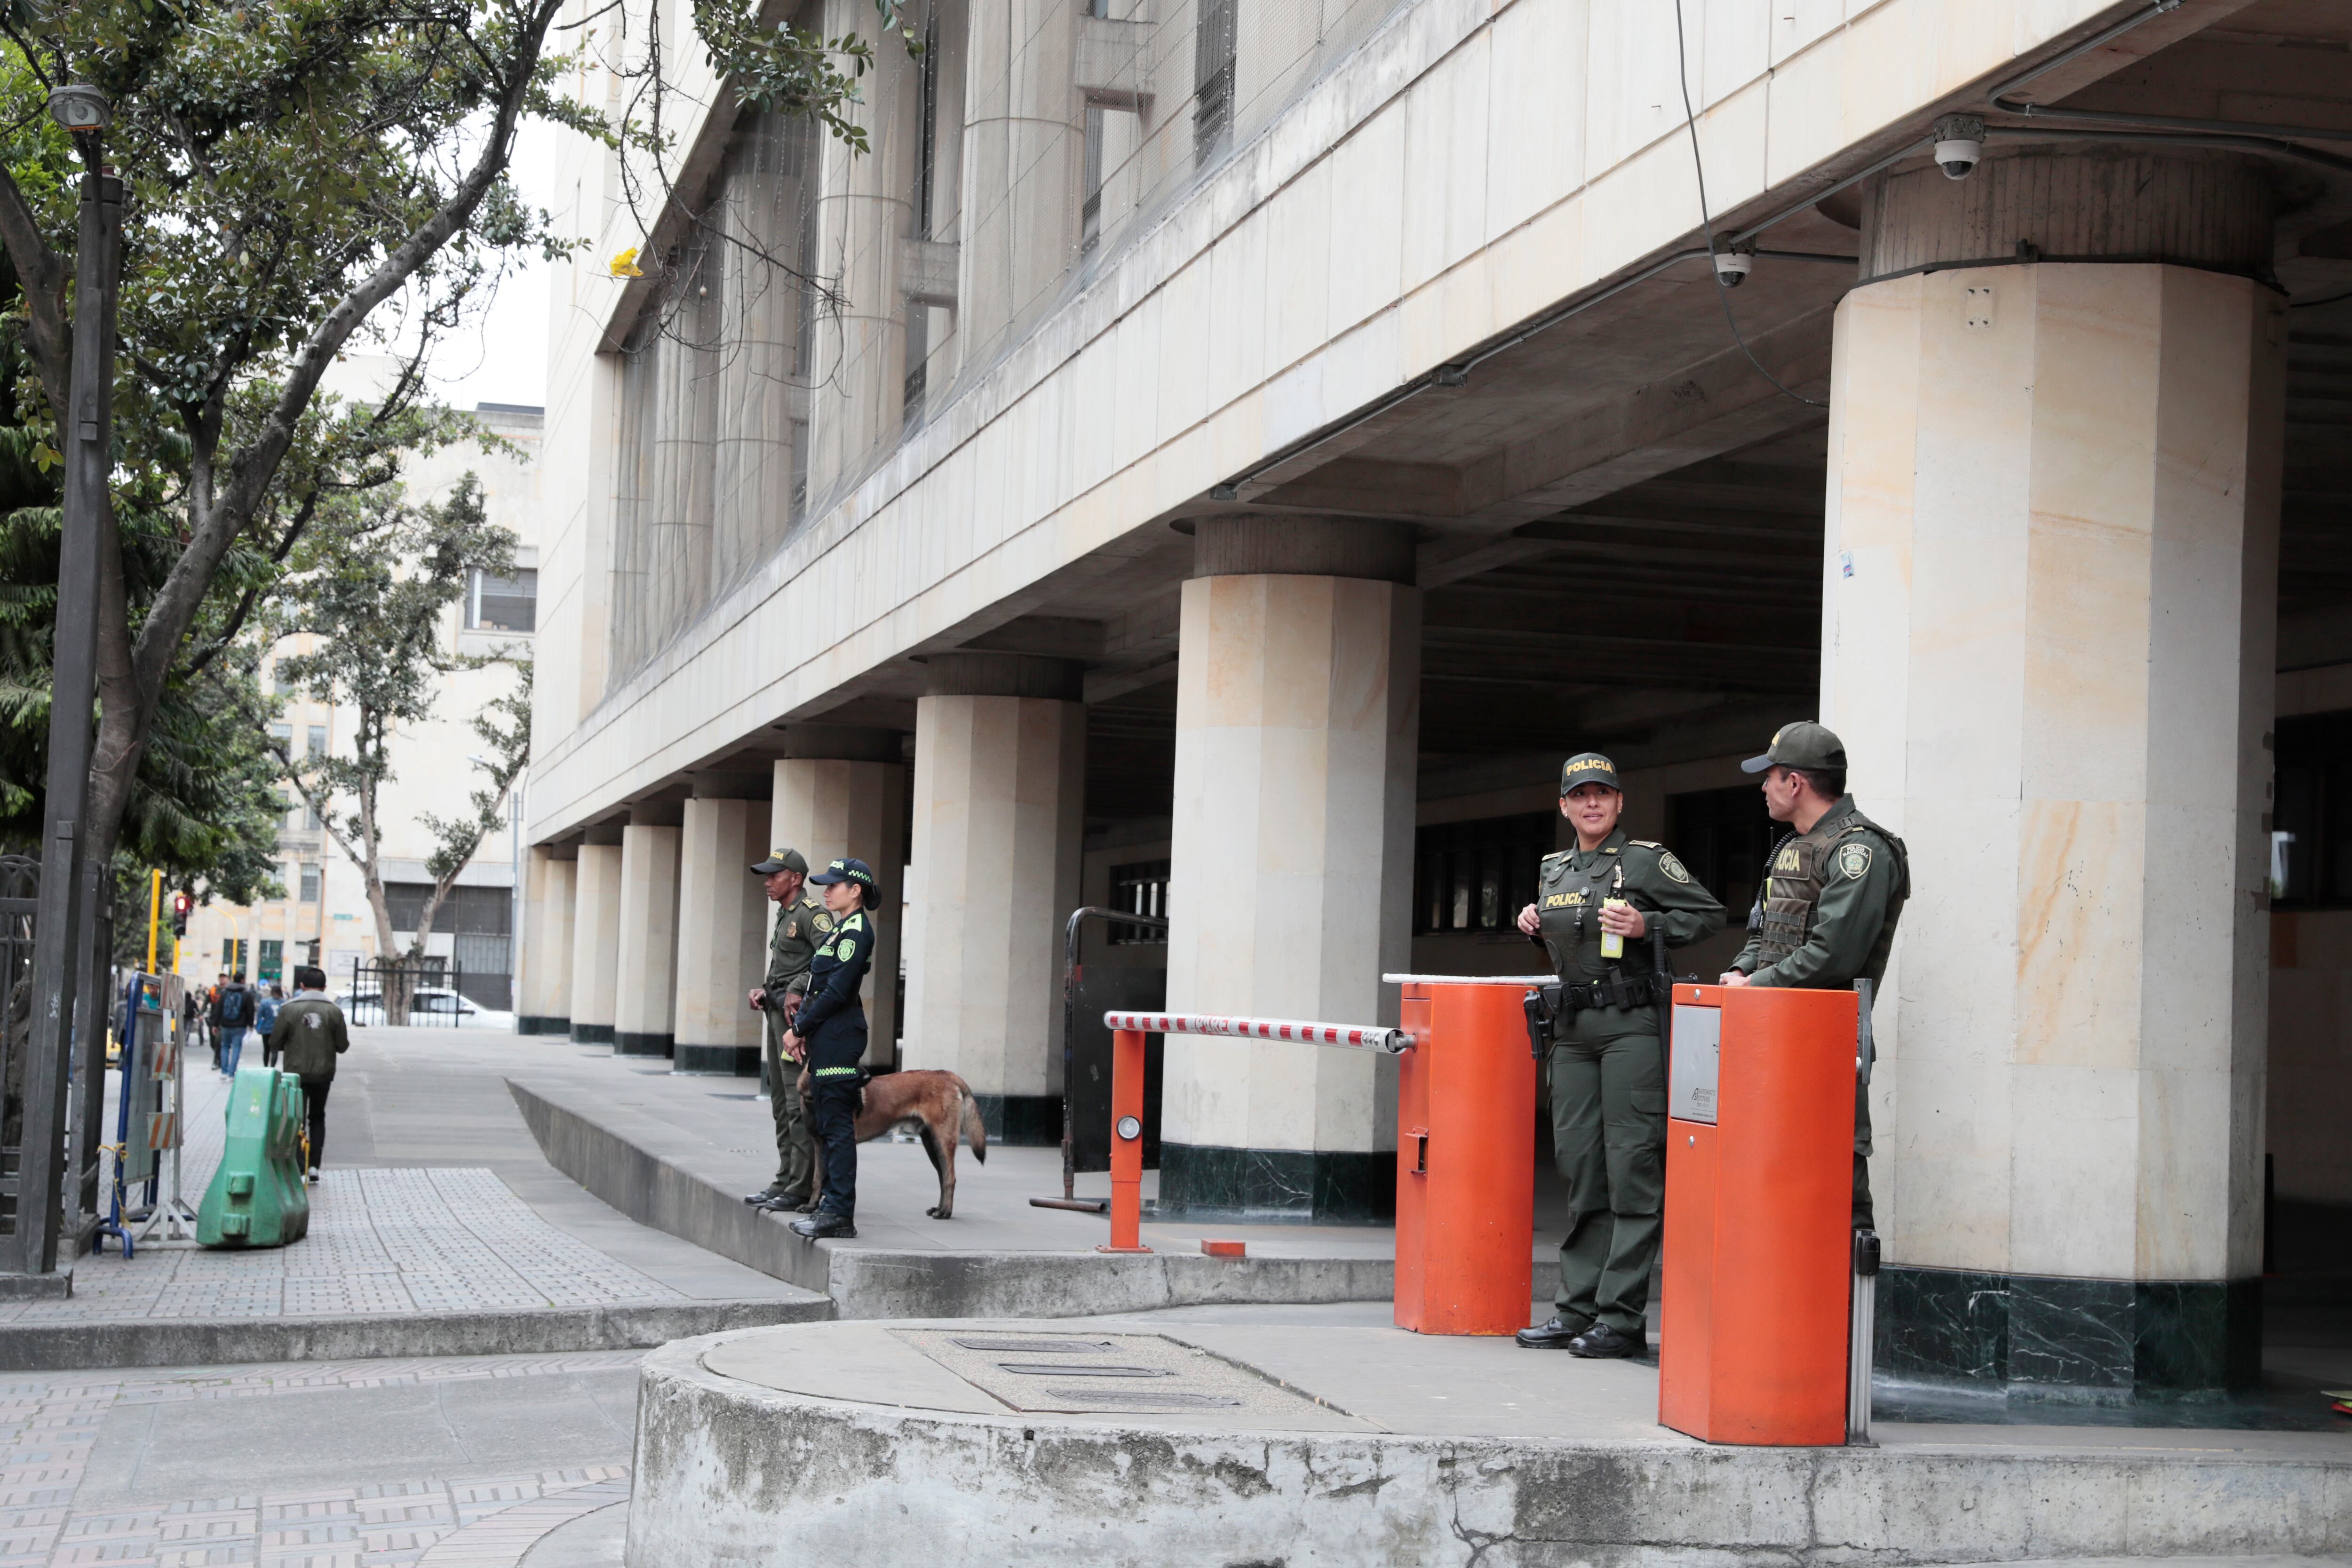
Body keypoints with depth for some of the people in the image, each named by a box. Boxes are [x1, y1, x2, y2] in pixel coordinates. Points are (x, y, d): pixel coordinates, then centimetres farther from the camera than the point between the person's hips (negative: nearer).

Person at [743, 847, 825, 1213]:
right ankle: (785, 1181, 18)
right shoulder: (784, 916, 20)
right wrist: (764, 990, 11)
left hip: (798, 1014, -11)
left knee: (799, 1103, -11)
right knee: (781, 1102, 13)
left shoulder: (812, 912, -11)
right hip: (779, 1010, 11)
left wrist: (798, 990, -25)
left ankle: (803, 1190, -12)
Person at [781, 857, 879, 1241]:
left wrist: (799, 1029, -12)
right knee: (825, 1123, 12)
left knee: (837, 1125, -10)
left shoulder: (856, 931, -13)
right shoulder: (841, 929, 18)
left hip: (839, 1038, -10)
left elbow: (836, 992, -19)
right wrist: (802, 1029, 8)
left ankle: (840, 1214, -9)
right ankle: (831, 1203, 17)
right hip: (826, 1038, 10)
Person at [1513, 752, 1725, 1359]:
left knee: (1631, 1167, -7)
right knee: (1580, 1166, 8)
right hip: (1572, 1029, 7)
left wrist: (1646, 926, -14)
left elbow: (1709, 915, -2)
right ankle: (1577, 1310, 13)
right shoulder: (1553, 871, 17)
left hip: (1632, 1025, -7)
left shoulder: (1647, 860, -1)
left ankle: (1622, 1316, -6)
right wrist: (1536, 927, 10)